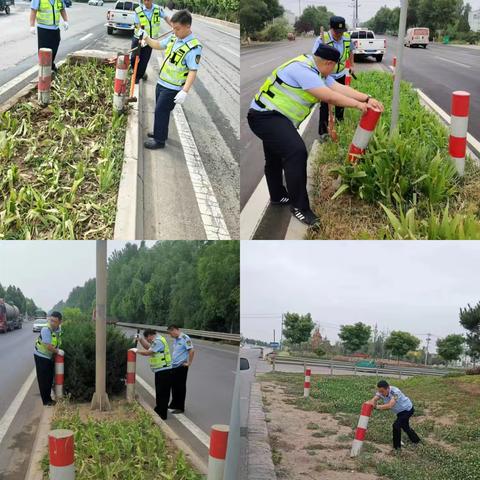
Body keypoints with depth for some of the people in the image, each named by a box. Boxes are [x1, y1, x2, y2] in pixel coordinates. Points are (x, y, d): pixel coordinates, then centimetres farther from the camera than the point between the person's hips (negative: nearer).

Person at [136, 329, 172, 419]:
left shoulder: (158, 341, -18)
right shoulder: (157, 340, 16)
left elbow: (147, 353, -20)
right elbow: (148, 347, 25)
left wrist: (137, 351, -5)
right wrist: (140, 339, 13)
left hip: (163, 371, -11)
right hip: (161, 371, 11)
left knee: (161, 393, -4)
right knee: (160, 392, 20)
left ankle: (161, 414, 2)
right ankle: (158, 411, 31)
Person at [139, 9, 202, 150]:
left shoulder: (194, 47, -24)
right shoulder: (173, 37, 0)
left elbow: (193, 71, -26)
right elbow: (159, 45, 18)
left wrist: (185, 92, -32)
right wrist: (146, 38, 1)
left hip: (173, 88, -8)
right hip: (162, 82, 8)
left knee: (161, 112, 1)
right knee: (160, 110, 22)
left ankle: (159, 140, 16)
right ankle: (160, 132, 41)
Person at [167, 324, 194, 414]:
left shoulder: (185, 338, -18)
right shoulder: (175, 339, 11)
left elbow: (191, 351, -24)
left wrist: (189, 363, -18)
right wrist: (172, 361, 15)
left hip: (181, 367, -9)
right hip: (174, 366, 9)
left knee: (180, 387, 1)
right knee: (174, 385, 17)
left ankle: (180, 408, 10)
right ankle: (174, 404, 31)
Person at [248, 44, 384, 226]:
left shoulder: (316, 71, 8)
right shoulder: (302, 69, -22)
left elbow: (340, 88, 5)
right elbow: (329, 96, -23)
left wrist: (367, 99, -3)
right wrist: (357, 104, -14)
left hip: (273, 116, 11)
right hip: (266, 116, -11)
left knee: (276, 157, 24)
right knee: (296, 152, -23)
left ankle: (278, 196, 44)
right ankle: (299, 206, -17)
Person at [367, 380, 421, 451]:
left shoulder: (395, 392, -39)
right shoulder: (381, 392, -19)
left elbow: (390, 405, -50)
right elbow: (374, 400, -29)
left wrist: (378, 407, -53)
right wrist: (370, 403, -51)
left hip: (407, 409, -8)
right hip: (400, 411, 8)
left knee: (396, 425, -19)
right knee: (405, 426, 23)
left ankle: (397, 447, -5)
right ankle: (416, 440, 47)